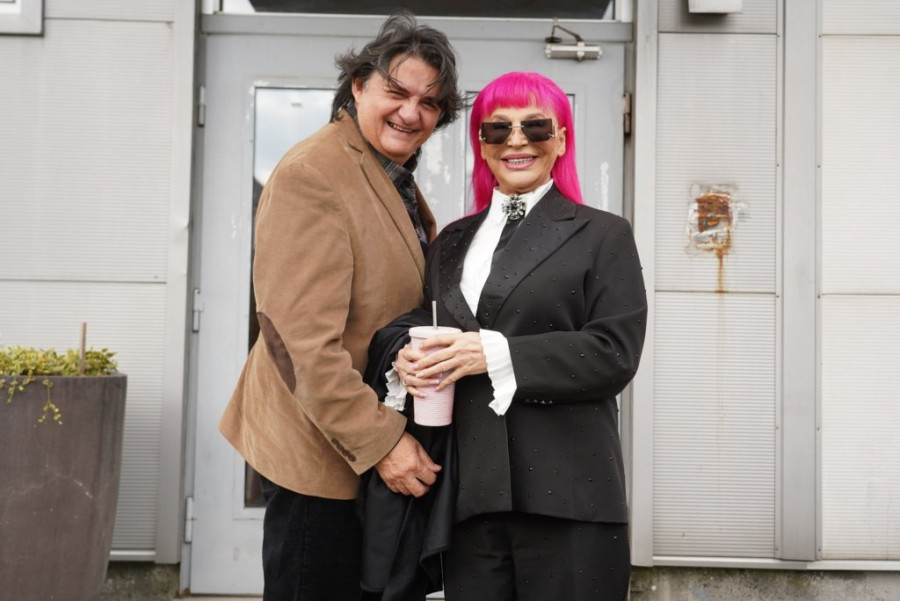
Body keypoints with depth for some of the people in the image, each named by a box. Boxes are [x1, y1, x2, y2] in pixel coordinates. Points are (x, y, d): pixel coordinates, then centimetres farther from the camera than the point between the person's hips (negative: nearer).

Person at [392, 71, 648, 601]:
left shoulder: (602, 234, 4)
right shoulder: (452, 242, 19)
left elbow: (615, 354, -7)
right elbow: (433, 335, 21)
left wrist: (496, 354, -13)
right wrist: (409, 358, -3)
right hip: (471, 490, 4)